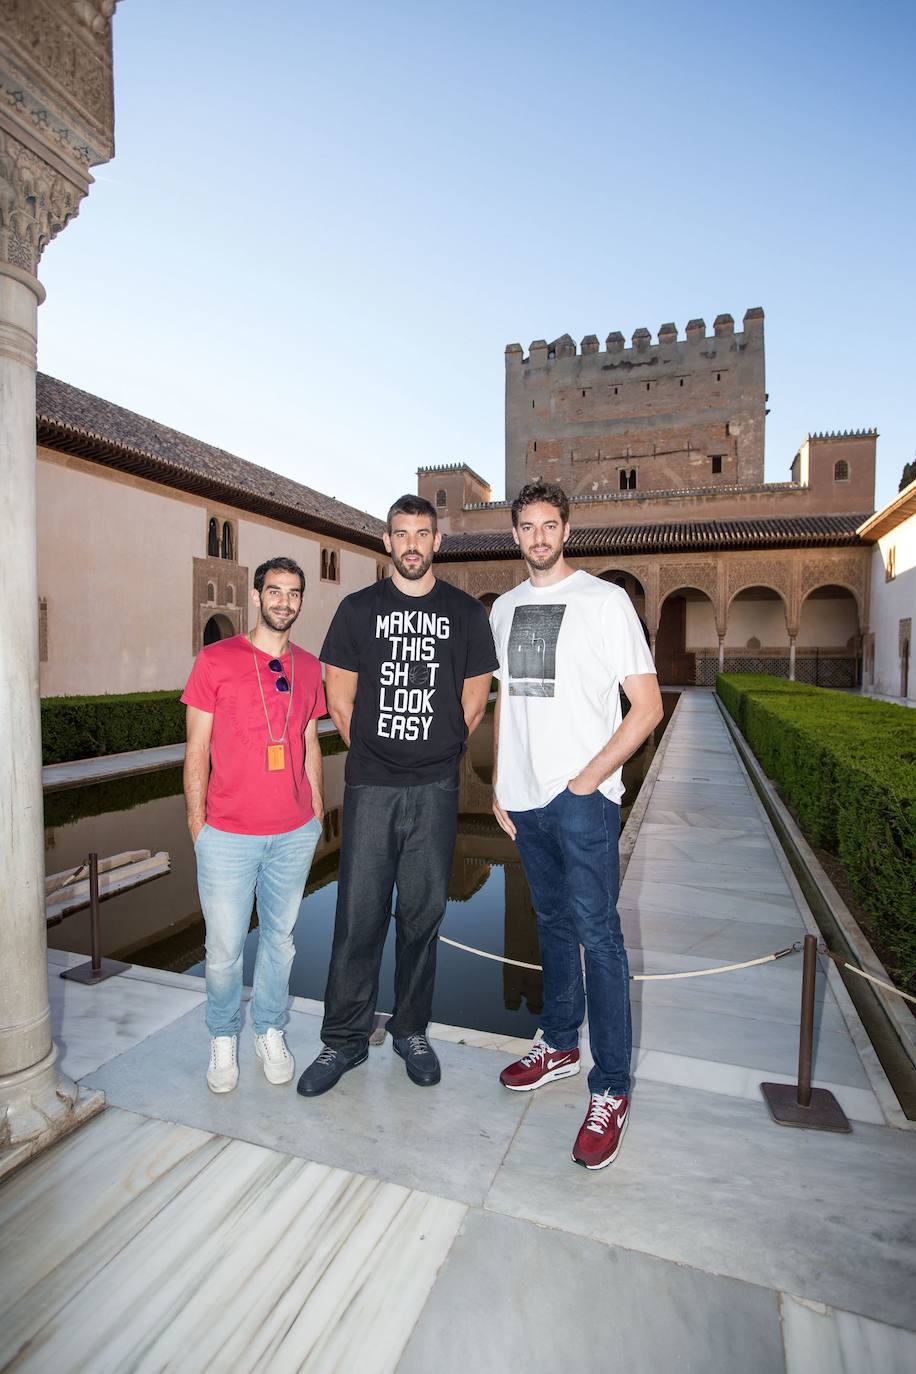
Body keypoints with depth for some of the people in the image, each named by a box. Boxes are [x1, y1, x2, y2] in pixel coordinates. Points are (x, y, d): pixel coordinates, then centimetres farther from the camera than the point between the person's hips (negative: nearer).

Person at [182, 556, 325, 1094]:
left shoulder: (309, 667, 6)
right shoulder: (216, 660, -5)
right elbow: (196, 751, -3)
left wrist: (317, 812, 12)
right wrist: (197, 824, -3)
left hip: (295, 834, 3)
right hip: (228, 835, -3)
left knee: (280, 937, 15)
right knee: (225, 948, 8)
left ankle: (271, 1032, 37)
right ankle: (224, 1038, 34)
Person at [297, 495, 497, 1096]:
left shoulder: (466, 612, 6)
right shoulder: (359, 608, 5)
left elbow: (473, 702, 9)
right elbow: (339, 698, 7)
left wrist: (437, 754, 10)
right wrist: (375, 754, 9)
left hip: (435, 788, 1)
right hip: (370, 786, 0)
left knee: (423, 913, 11)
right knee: (359, 915, 4)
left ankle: (412, 1029, 29)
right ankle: (345, 1039, 22)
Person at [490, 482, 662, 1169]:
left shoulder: (605, 600, -5)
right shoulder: (504, 609, 12)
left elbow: (648, 705, -8)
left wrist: (590, 777, -14)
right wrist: (499, 784, 11)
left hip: (582, 797, -5)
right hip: (525, 797, 6)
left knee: (598, 935, -2)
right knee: (553, 924, 18)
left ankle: (610, 1090, 14)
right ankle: (560, 1043, 36)